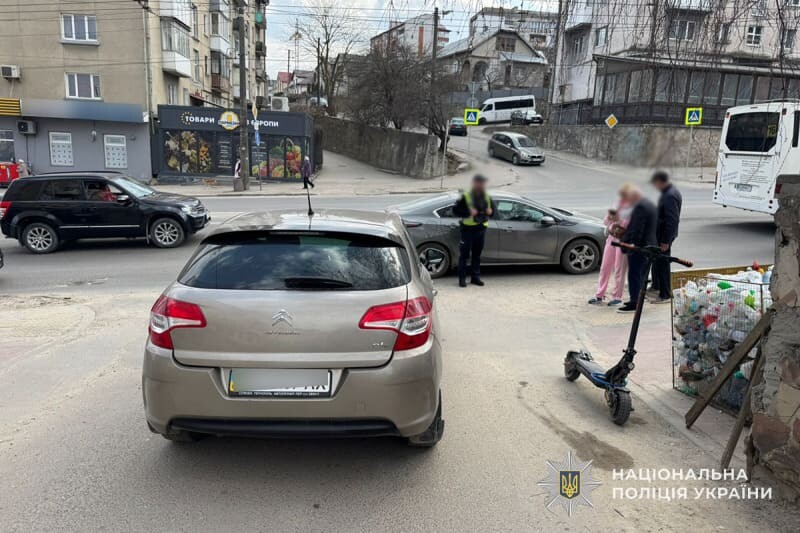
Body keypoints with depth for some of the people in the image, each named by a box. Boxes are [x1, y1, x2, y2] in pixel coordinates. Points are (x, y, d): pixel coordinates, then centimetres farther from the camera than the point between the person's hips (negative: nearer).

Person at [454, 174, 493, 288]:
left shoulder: (487, 197, 11)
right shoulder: (466, 196, -6)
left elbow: (491, 210, 21)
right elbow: (457, 210, -8)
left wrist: (489, 212, -2)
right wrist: (469, 212, -21)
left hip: (481, 228, 5)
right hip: (468, 228, -5)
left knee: (477, 254, 11)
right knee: (464, 254, -3)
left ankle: (475, 277, 19)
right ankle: (462, 278, 3)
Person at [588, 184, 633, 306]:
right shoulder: (617, 204, 10)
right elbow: (606, 220, 13)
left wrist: (619, 220, -25)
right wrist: (610, 222, -7)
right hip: (612, 237, 6)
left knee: (619, 269, 0)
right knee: (605, 267, 8)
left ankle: (617, 297, 10)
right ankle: (599, 295, 16)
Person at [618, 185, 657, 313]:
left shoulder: (640, 207, -17)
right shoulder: (650, 204, 16)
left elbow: (636, 229, -24)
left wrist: (625, 241, -21)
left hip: (638, 246, -11)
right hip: (648, 245, 11)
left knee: (634, 275, -6)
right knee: (641, 275, 15)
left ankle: (634, 304, -4)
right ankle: (637, 299, 23)